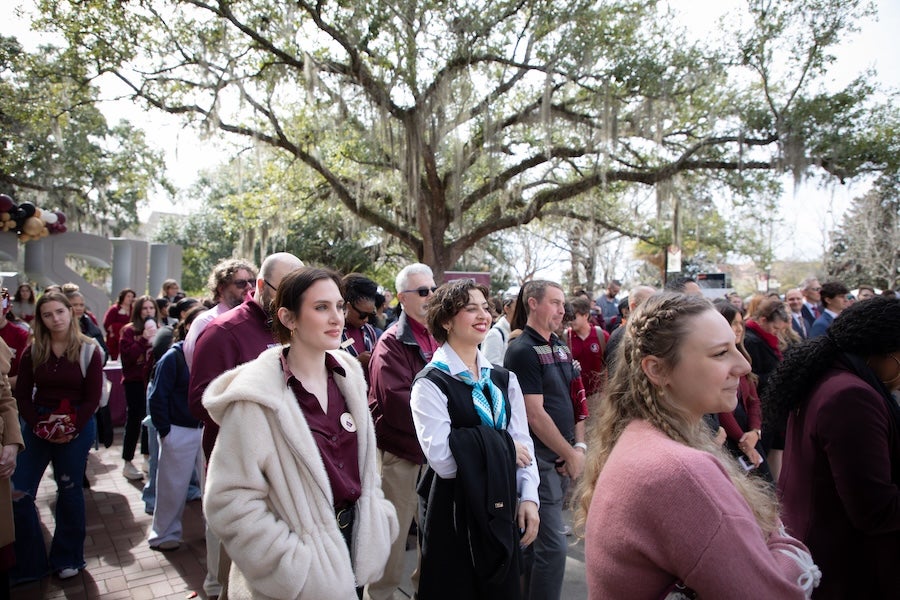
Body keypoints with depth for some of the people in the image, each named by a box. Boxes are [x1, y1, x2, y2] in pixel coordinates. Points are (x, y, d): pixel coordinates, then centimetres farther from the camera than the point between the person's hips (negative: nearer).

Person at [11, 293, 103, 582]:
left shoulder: (89, 350, -6)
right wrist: (37, 426, -12)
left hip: (77, 428, -2)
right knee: (18, 492, -1)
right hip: (36, 426, 3)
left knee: (69, 491, 9)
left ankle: (67, 558, 26)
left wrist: (72, 428, -15)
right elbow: (22, 395, 1)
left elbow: (93, 398, -7)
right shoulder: (33, 351, 1)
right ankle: (27, 562, 16)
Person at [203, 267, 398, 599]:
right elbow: (231, 500, -21)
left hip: (353, 544, 6)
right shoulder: (258, 395, -21)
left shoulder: (347, 374, -2)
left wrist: (376, 522, 4)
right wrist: (294, 568, -20)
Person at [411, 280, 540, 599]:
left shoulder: (504, 379, 5)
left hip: (502, 509, 6)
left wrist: (528, 497, -5)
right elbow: (442, 459, -24)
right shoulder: (431, 384, -14)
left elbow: (522, 441, 5)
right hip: (454, 513, -5)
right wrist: (502, 448, -14)